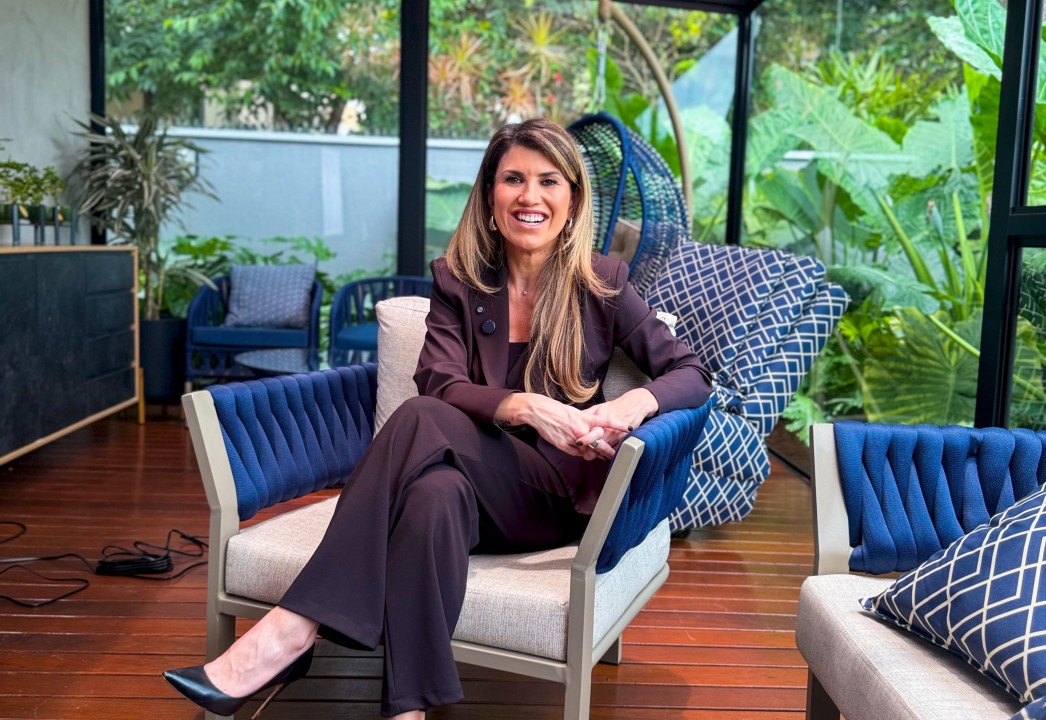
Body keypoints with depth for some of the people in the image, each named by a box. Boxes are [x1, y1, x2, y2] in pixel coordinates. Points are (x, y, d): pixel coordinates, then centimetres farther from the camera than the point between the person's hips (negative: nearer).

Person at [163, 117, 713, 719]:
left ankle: (291, 631, -35)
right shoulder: (459, 279, 7)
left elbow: (692, 375, 1)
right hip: (474, 484, 2)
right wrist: (525, 407, -28)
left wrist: (632, 404, -23)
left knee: (421, 421, -31)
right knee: (435, 489, -37)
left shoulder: (601, 282, 3)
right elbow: (441, 384, -7)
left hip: (561, 497, -2)